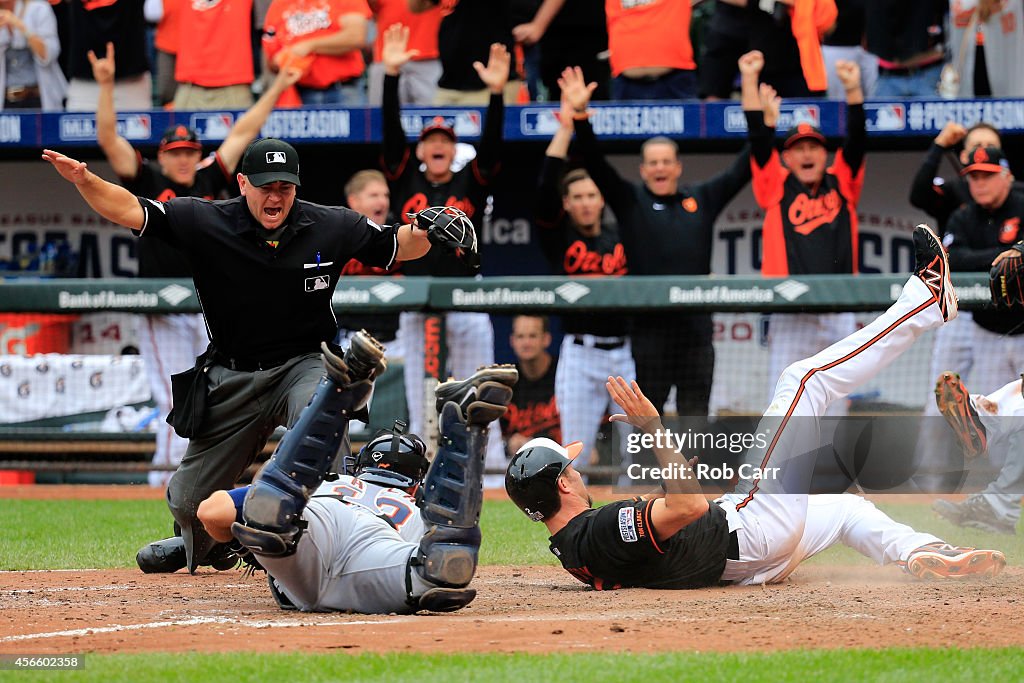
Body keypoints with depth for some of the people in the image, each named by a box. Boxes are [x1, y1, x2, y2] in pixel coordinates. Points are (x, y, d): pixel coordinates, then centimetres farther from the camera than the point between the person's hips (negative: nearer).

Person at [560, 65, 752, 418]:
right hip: (648, 324, -2)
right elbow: (595, 164, -1)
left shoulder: (701, 199, 15)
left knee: (695, 414, 5)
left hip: (695, 325, 2)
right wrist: (580, 116, -14)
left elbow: (742, 169, 17)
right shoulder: (630, 202, 8)